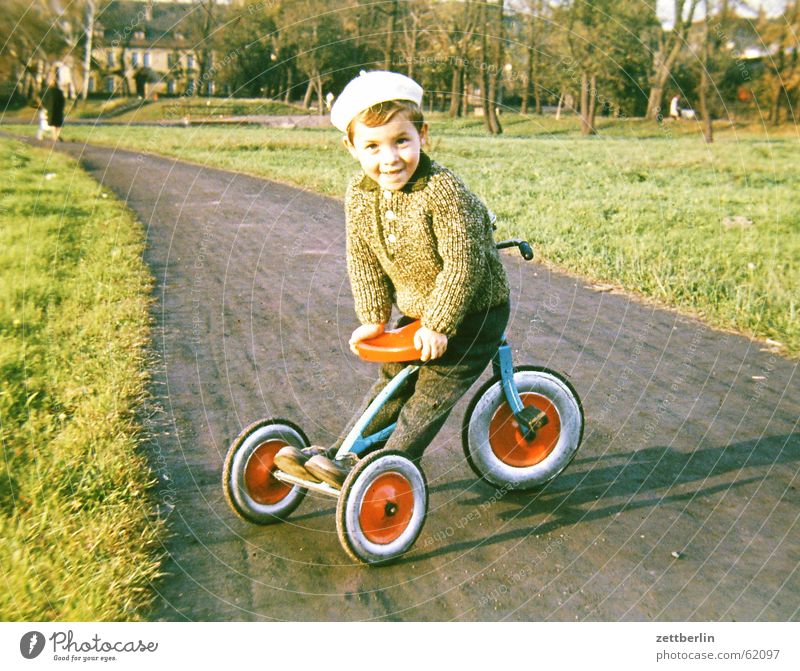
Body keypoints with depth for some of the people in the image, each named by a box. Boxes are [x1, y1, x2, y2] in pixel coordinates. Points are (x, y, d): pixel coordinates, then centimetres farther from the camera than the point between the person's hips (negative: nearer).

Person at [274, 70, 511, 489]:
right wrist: (373, 317, -2)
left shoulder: (443, 191, -29)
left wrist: (437, 325, -22)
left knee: (430, 394, -5)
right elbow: (363, 259, 1)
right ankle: (341, 452, 22)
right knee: (391, 382, 15)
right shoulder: (359, 194, -8)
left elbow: (463, 264, -27)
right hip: (416, 311, 6)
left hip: (474, 312, -6)